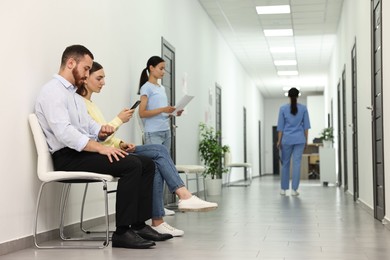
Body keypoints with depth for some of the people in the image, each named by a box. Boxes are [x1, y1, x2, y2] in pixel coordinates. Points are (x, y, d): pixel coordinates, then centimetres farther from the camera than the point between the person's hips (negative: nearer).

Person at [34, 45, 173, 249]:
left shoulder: (74, 94, 22)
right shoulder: (53, 91, -10)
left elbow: (89, 126, 20)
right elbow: (64, 133, -23)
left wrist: (101, 131, -4)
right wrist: (100, 147, -26)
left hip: (83, 151, 10)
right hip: (68, 157, -10)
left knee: (147, 164, -1)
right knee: (131, 165, -26)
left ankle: (139, 225, -2)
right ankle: (122, 233, -21)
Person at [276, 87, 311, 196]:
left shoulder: (283, 108, -2)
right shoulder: (303, 108, 0)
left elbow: (280, 126, 0)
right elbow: (306, 125, 2)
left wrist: (279, 140, 5)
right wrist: (306, 139, 10)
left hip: (287, 139, 0)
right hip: (299, 139, 0)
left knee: (285, 163, 10)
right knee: (297, 163, -1)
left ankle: (283, 189, 16)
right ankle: (294, 189, -4)